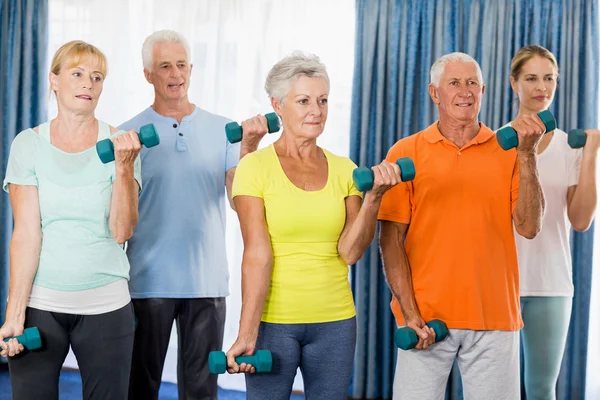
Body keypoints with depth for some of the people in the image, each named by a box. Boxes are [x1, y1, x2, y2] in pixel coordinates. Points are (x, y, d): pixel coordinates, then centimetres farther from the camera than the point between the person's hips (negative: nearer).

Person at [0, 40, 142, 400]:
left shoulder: (120, 143, 0)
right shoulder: (29, 144, 0)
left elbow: (122, 231, -8)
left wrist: (124, 166, -19)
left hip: (106, 306, 0)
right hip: (40, 303, 0)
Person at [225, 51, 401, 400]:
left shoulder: (343, 169, 5)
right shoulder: (256, 167, -6)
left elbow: (350, 251, -4)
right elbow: (257, 254, -11)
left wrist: (373, 198, -17)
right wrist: (247, 334, -16)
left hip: (335, 321, 4)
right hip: (273, 320, -3)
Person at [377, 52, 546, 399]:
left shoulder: (508, 151, 6)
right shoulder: (407, 152, 3)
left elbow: (529, 227, -5)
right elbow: (391, 240, -1)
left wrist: (526, 153, -10)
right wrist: (409, 313, -9)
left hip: (495, 318, 1)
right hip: (426, 320, -1)